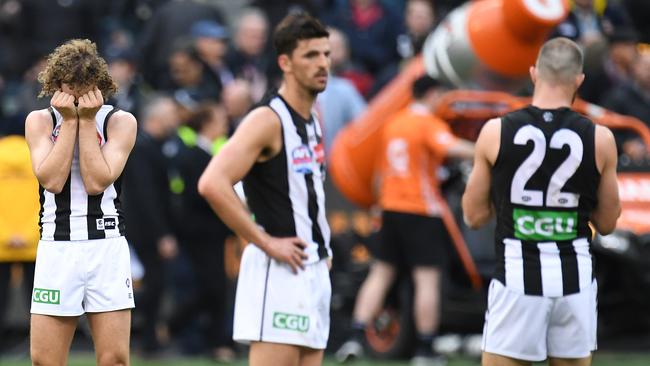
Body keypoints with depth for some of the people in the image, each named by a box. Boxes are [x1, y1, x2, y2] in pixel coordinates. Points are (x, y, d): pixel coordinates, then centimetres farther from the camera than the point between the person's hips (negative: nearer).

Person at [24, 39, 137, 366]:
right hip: (56, 248, 1)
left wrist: (87, 120, -8)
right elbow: (52, 180, -8)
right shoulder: (39, 121, 7)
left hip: (107, 248, -1)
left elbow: (97, 182, -10)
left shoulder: (120, 121, 3)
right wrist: (70, 120, -7)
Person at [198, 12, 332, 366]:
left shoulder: (313, 119, 14)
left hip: (313, 271, 9)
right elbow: (212, 184, -26)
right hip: (278, 270, -9)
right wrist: (266, 243, -21)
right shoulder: (268, 119, -13)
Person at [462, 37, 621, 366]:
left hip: (517, 276, -1)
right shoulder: (600, 139, -2)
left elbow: (474, 215, 3)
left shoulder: (496, 132, -4)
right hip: (575, 277, 1)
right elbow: (606, 223, 8)